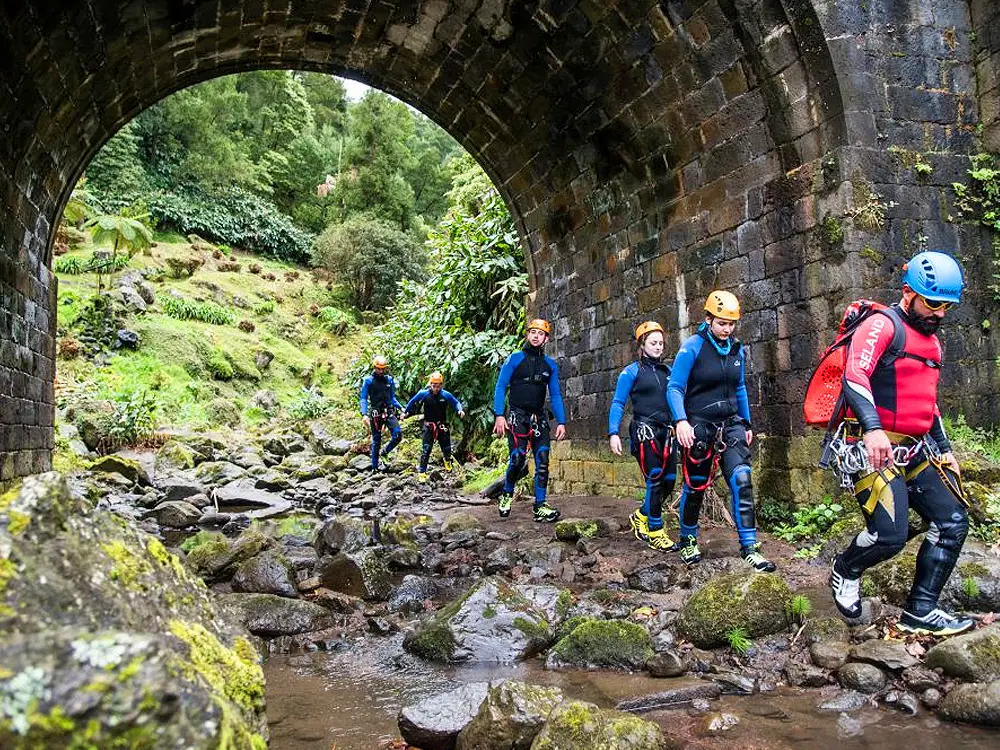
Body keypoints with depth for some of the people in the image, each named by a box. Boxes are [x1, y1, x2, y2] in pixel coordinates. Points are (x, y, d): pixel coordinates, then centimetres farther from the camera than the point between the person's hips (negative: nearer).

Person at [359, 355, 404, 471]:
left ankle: (385, 452, 11)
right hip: (375, 414, -3)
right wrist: (364, 415, -16)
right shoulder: (368, 381, -1)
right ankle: (374, 468, 13)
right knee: (376, 441, 2)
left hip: (389, 412, 3)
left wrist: (401, 408, 4)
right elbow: (363, 399, -4)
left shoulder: (389, 380, 10)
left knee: (398, 435, -16)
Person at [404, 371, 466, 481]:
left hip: (442, 425, 1)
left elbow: (456, 402, 6)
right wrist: (405, 412, 15)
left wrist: (460, 410, -14)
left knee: (447, 448, 6)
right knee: (426, 449, -10)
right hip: (429, 426, -1)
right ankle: (422, 472, -2)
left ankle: (447, 460, 41)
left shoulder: (446, 395, -8)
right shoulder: (424, 393, -9)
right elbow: (412, 401, 6)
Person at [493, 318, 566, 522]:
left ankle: (540, 506, -1)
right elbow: (500, 387, -1)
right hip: (517, 415, -3)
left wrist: (561, 422, 2)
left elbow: (555, 395, 13)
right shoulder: (515, 358, 2)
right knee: (518, 458, -16)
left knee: (542, 460, -7)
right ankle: (507, 495, 10)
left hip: (538, 417, 4)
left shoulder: (550, 365, 11)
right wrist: (499, 415, -13)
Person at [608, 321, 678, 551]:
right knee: (655, 481, -8)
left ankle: (641, 516, 24)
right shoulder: (631, 371, 0)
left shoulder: (667, 371, 16)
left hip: (666, 432, 6)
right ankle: (655, 531, 5)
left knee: (669, 481, 2)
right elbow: (617, 403, -2)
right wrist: (613, 433, -12)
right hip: (644, 431, -6)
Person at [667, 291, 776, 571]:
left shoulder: (736, 350, 6)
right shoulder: (693, 347, -11)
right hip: (699, 425, -4)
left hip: (730, 423, 4)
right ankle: (688, 541, 27)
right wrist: (681, 421, -27)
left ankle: (749, 547, -7)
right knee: (695, 486, 6)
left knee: (742, 480, -11)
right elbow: (675, 388, -14)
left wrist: (746, 424, 17)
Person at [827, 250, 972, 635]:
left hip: (915, 449, 9)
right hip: (875, 446, -9)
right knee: (890, 534, -18)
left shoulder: (931, 340, 20)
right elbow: (854, 377, -25)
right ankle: (845, 571, 14)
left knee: (953, 522, 1)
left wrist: (944, 448, 25)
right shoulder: (882, 324, -10)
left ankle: (920, 612, 9)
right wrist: (872, 429, -38)